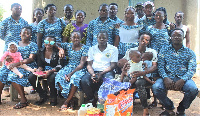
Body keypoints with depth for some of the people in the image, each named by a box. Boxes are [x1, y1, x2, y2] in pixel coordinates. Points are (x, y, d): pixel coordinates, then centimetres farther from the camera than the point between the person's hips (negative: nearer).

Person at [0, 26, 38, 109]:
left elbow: (31, 59, -10)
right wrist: (8, 58, -9)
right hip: (15, 65, 5)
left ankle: (23, 100, -25)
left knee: (13, 75, -32)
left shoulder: (33, 45, 2)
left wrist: (18, 63, -23)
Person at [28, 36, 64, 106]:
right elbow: (40, 64, 12)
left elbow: (60, 65, -10)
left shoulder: (57, 52, -5)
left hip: (54, 71, -5)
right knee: (31, 77, -20)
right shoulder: (40, 51, 9)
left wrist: (51, 71, -25)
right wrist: (39, 69, -13)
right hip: (44, 71, 5)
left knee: (51, 79, -39)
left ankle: (53, 98, -11)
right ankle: (43, 96, -2)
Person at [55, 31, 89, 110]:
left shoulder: (84, 48, -4)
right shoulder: (68, 45, 10)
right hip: (69, 67, 4)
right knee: (59, 77, -28)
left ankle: (66, 102, -23)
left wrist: (72, 73, -22)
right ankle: (70, 101, -18)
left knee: (75, 78, -38)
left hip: (80, 69, -4)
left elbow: (82, 63, -12)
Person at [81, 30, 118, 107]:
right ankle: (92, 101, -10)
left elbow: (113, 65, -2)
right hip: (94, 71, 2)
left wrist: (101, 73, -17)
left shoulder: (113, 49, 7)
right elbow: (89, 65, 8)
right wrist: (92, 74, -15)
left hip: (107, 71, -2)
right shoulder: (92, 49, 15)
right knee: (84, 81, -29)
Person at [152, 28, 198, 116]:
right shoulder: (164, 51, 13)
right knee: (156, 87, -30)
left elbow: (192, 69, 0)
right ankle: (169, 108, 0)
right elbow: (160, 66, 3)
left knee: (193, 89, -32)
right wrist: (165, 78, -18)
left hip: (183, 78, 0)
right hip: (168, 77, 1)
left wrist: (182, 80, -20)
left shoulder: (189, 52, 11)